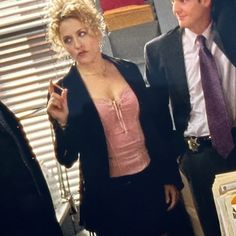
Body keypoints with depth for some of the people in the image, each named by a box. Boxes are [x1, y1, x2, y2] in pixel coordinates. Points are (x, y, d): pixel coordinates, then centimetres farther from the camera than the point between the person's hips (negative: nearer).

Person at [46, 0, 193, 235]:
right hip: (109, 194, -3)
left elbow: (155, 126, 7)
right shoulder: (64, 90, -7)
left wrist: (171, 177, 6)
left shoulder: (129, 70, 1)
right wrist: (62, 123, -23)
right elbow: (67, 158, -5)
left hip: (152, 181, 3)